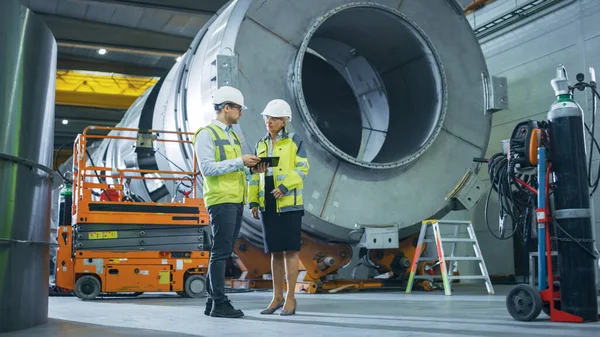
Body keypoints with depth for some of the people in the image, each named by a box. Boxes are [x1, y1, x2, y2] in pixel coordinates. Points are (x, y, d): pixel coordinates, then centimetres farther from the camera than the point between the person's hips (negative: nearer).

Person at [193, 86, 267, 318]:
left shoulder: (233, 136, 20)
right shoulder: (206, 134, -6)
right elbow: (207, 168, -16)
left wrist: (250, 168, 2)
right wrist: (239, 161, -17)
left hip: (236, 201, 8)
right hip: (220, 200, -8)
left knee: (224, 252, 9)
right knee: (220, 252, -7)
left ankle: (212, 302, 16)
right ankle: (219, 304, -1)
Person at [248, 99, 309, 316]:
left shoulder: (294, 141, 0)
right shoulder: (261, 145, 15)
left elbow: (302, 169, -8)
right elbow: (255, 176, 14)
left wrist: (284, 186, -21)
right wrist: (253, 202, 6)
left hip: (288, 202, -5)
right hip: (268, 204, 5)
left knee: (290, 249, -4)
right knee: (275, 251, 9)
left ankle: (290, 298, 3)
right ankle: (277, 296, 17)